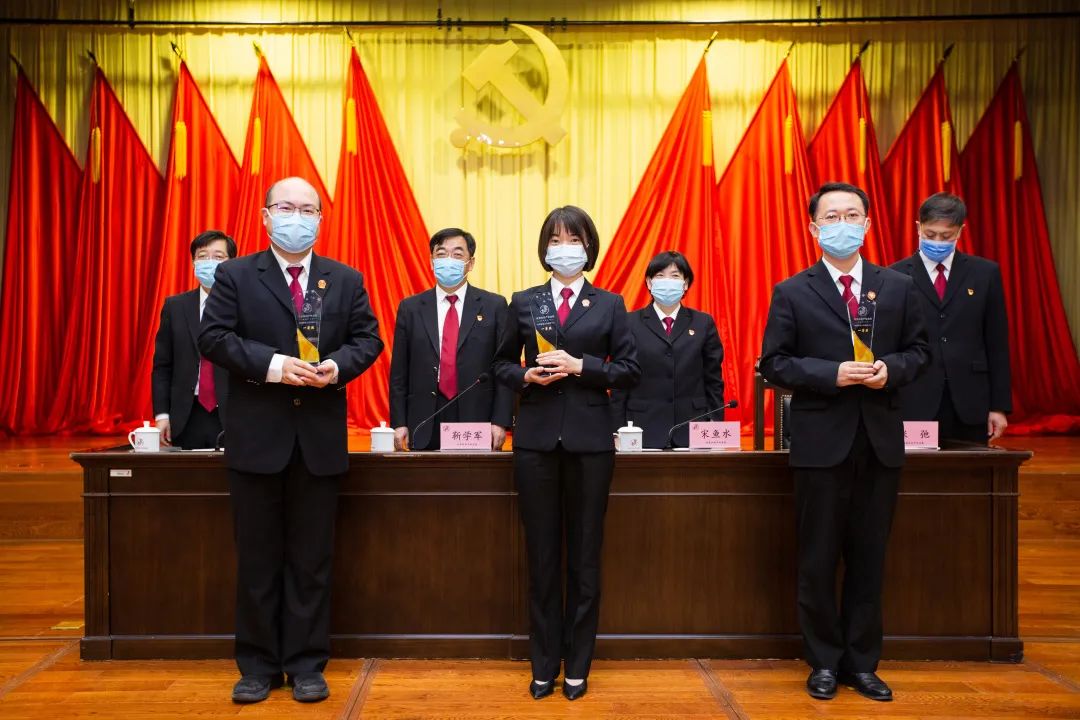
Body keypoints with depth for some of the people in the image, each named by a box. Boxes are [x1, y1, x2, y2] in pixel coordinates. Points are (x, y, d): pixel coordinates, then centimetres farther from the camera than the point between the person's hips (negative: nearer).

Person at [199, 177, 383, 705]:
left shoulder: (346, 280, 9)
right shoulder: (235, 276, 3)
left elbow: (368, 338, 6)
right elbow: (213, 337, -5)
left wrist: (338, 365, -14)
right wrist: (272, 364, -18)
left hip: (321, 438, 1)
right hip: (256, 437, -1)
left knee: (312, 558, 9)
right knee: (257, 557, 9)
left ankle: (307, 665, 21)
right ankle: (258, 665, 23)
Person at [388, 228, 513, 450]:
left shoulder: (494, 306, 3)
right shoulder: (410, 308, 8)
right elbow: (399, 372, 7)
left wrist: (501, 422, -7)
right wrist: (399, 423, 0)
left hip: (477, 422, -1)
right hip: (425, 427, 1)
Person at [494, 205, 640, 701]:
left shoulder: (609, 304, 5)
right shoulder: (523, 303, 9)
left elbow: (629, 370, 0)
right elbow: (502, 365, 11)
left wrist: (579, 366, -14)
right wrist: (527, 375, -9)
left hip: (589, 439, -1)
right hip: (536, 438, 1)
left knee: (584, 554, 6)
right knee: (541, 554, 7)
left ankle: (578, 666, 20)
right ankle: (544, 665, 20)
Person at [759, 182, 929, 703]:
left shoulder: (898, 287, 7)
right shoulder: (792, 293, -1)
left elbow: (918, 350, 10)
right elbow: (774, 363, -5)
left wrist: (891, 368, -11)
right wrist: (833, 374, -17)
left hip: (881, 440, 3)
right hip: (821, 441, -2)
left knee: (869, 558, 11)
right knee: (818, 560, 7)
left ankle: (862, 663, 26)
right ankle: (824, 662, 23)